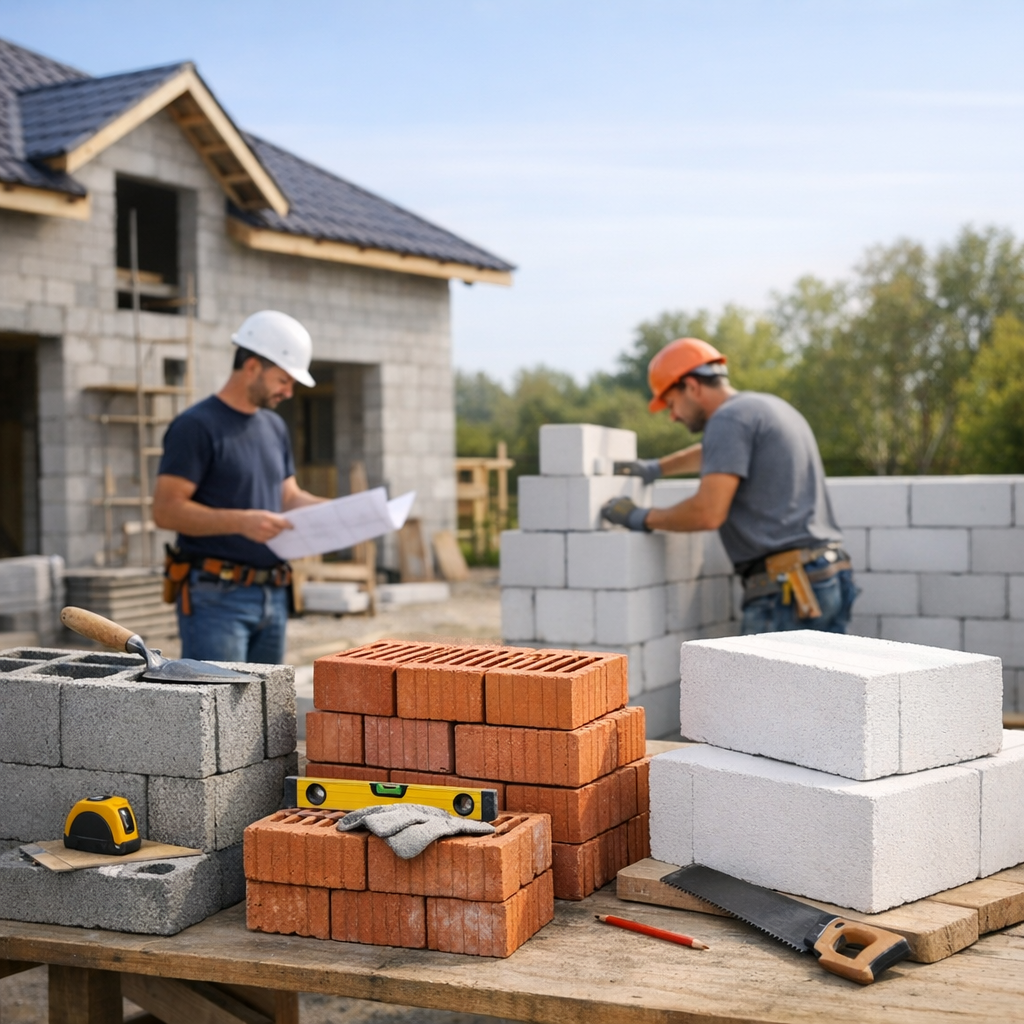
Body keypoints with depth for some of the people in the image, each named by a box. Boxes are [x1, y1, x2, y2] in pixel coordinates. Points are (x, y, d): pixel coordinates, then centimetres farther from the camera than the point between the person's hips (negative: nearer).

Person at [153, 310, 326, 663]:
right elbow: (166, 510, -15)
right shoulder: (196, 426, -9)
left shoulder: (275, 427, 16)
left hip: (273, 595, 8)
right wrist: (241, 521, -25)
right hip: (216, 597, -8)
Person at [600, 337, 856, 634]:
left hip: (786, 588, -9)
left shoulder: (730, 417, -8)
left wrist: (641, 517, -4)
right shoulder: (770, 406, 22)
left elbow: (708, 513, -17)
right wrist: (654, 468, 45)